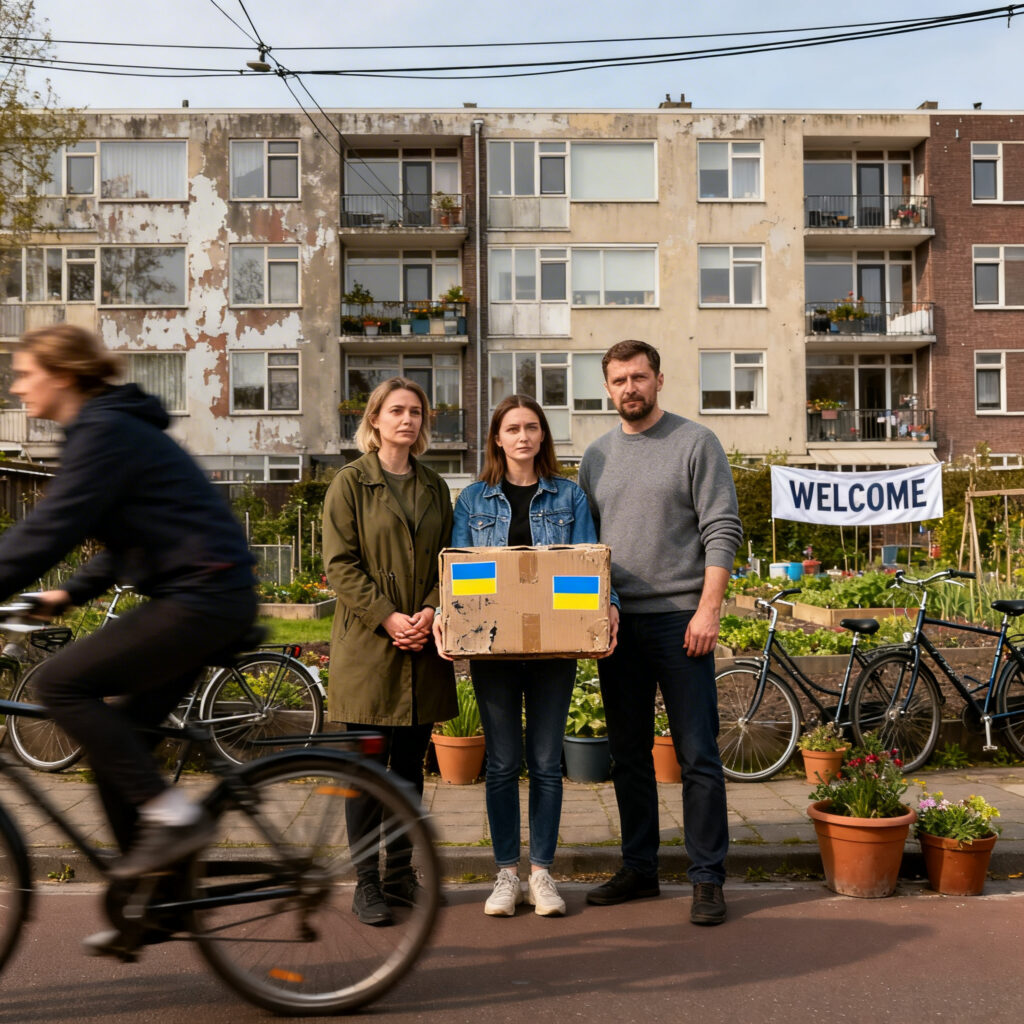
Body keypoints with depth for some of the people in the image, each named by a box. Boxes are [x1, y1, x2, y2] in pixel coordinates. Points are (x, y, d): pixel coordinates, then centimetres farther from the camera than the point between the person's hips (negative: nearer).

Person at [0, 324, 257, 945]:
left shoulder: (107, 433, -12)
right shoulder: (105, 428, 19)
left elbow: (50, 528, -19)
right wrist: (70, 594, 15)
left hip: (204, 597, -10)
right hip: (201, 597, 10)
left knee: (62, 683, -12)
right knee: (116, 735, 11)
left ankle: (172, 815, -7)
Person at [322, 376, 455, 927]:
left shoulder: (434, 487, 13)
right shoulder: (351, 483, 0)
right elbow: (339, 564, -7)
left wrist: (431, 612, -7)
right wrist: (386, 617, -15)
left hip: (423, 644, 4)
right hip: (367, 645, -4)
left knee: (410, 762, 10)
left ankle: (401, 872, 23)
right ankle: (367, 882, 11)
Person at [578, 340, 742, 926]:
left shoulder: (696, 443, -1)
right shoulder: (597, 456, 14)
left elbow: (723, 531, -6)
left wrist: (708, 610, -14)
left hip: (679, 621, -5)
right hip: (617, 623, 5)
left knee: (698, 757, -1)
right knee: (629, 756, 12)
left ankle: (708, 878, 10)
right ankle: (640, 869, 24)